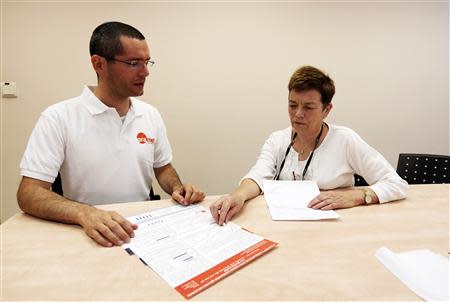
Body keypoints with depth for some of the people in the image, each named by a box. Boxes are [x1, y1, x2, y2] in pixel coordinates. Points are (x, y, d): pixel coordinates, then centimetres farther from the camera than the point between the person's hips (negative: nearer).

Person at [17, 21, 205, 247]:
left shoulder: (151, 114, 4)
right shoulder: (59, 118, -10)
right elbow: (28, 194, -13)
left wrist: (177, 188, -7)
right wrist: (85, 213, -30)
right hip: (92, 235, -2)